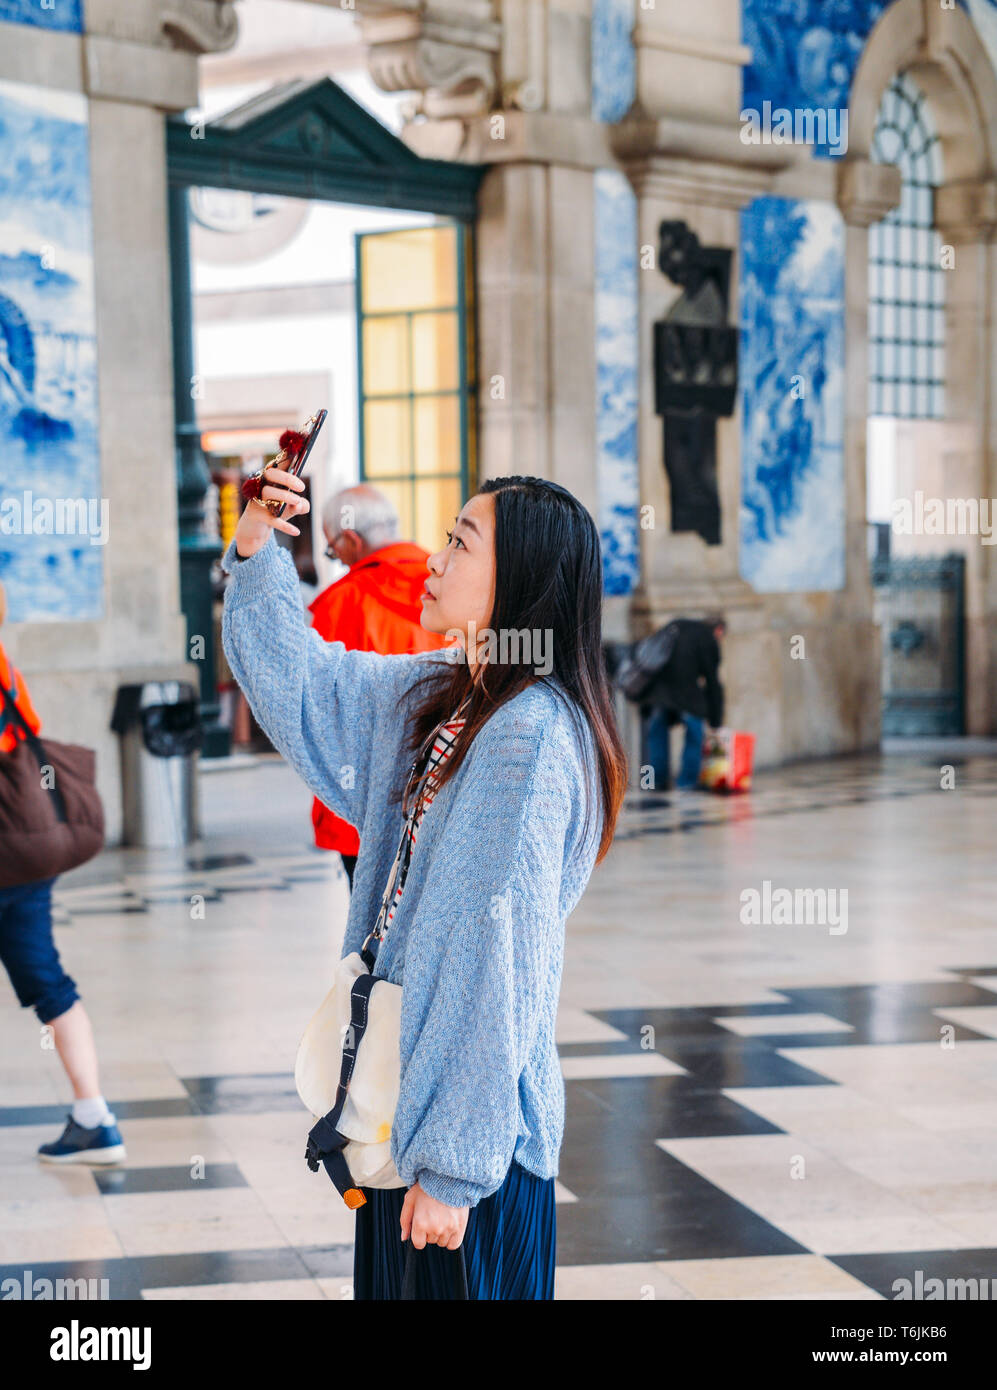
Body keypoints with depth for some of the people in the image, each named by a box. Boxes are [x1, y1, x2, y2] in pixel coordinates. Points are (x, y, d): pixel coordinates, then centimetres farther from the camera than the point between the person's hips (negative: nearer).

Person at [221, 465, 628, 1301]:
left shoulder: (530, 737, -21)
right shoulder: (439, 695, 5)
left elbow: (499, 963, -23)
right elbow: (304, 687, 23)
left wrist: (452, 1164, -21)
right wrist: (257, 558, 10)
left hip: (469, 1130, -9)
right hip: (407, 1093, 9)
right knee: (396, 1279, 19)